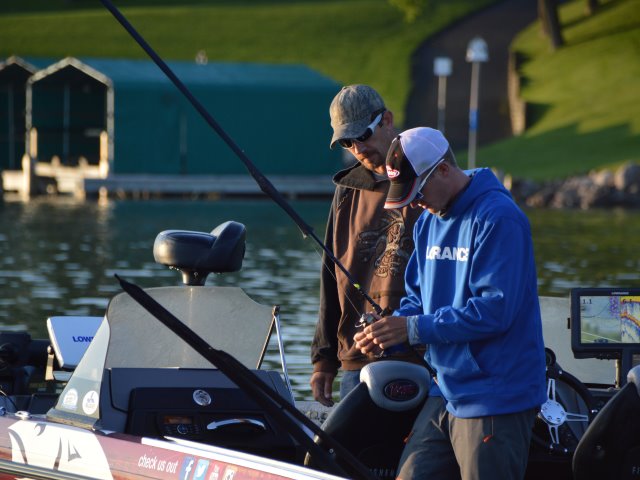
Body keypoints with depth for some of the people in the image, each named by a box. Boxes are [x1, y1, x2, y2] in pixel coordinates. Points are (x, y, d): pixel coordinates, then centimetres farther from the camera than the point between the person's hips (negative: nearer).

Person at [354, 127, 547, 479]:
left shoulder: (498, 219, -15)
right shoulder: (429, 221, 13)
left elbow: (494, 309, -22)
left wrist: (415, 329, -20)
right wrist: (391, 327, -3)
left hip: (494, 399, -8)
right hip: (444, 393, 8)